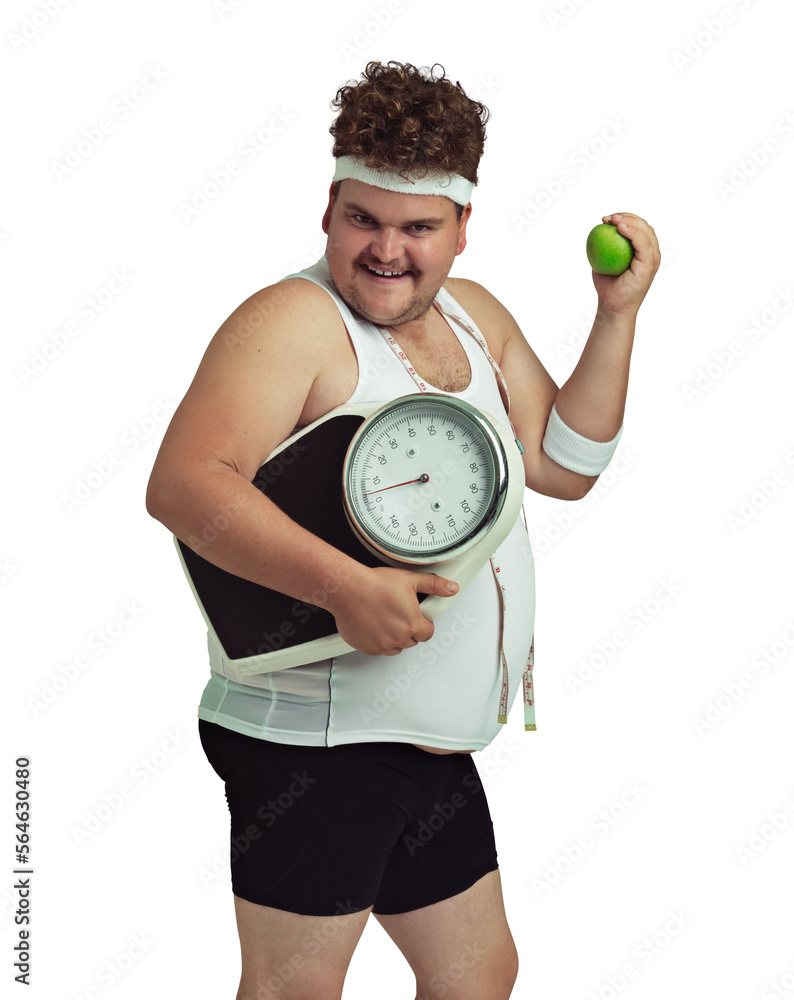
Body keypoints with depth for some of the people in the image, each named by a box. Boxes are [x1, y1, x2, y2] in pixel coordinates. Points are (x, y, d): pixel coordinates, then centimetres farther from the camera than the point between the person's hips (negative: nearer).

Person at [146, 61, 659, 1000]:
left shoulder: (475, 315, 12)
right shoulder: (293, 319, -14)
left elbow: (564, 464, 14)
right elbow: (183, 483, -26)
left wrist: (617, 312, 5)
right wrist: (348, 585, -34)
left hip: (432, 746, 8)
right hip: (312, 735, -8)